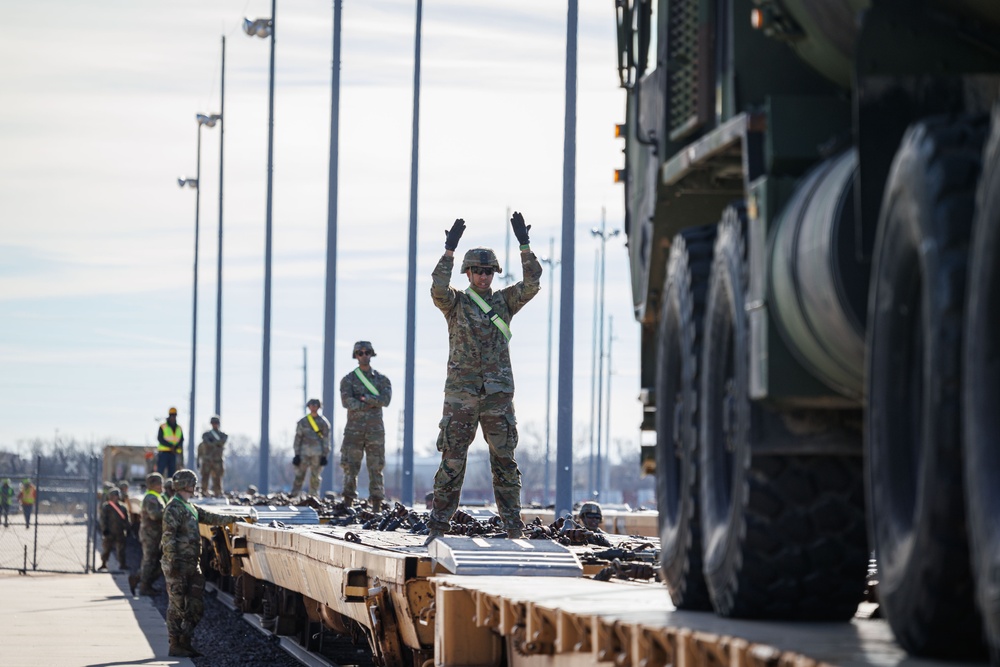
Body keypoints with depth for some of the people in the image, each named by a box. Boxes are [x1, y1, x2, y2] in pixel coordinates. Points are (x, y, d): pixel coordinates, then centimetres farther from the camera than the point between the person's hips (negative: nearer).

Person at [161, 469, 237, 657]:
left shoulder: (190, 508, 17)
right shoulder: (173, 508, -12)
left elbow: (209, 517, 26)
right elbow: (168, 537, -18)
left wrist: (231, 519, 21)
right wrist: (172, 561, -23)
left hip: (192, 564, 9)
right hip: (178, 566, -9)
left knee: (196, 606, 9)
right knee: (177, 606, -5)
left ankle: (185, 642, 16)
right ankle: (175, 645, -1)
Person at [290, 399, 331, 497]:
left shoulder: (323, 422, 5)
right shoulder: (303, 422, 9)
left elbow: (326, 440, 4)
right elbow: (298, 438, 8)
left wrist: (324, 455, -2)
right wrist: (297, 454, 2)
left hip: (318, 453, -1)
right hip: (304, 451, 1)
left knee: (315, 476, -1)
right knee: (299, 474, -6)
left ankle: (313, 496, 5)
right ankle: (293, 495, -6)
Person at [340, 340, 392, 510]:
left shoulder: (382, 380, 7)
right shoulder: (348, 380, 4)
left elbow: (386, 400, -10)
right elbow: (347, 401, -13)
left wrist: (364, 398, -15)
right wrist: (372, 403, -13)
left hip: (375, 431, 1)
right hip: (354, 430, -1)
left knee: (376, 468, -2)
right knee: (350, 467, -4)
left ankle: (377, 507, -1)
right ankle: (348, 506, -2)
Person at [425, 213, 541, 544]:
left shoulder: (503, 301, 10)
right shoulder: (455, 302, 3)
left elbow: (532, 284, -5)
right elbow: (438, 289, -19)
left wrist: (525, 245, -12)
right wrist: (449, 250, -26)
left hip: (498, 394, 2)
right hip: (460, 395, -2)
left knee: (504, 461, 3)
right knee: (452, 461, -2)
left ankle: (514, 527, 7)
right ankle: (437, 527, 1)